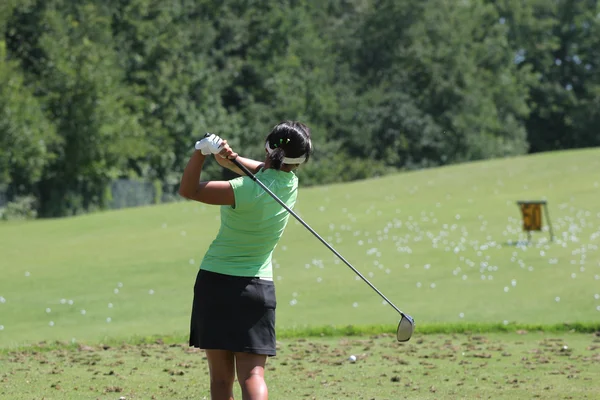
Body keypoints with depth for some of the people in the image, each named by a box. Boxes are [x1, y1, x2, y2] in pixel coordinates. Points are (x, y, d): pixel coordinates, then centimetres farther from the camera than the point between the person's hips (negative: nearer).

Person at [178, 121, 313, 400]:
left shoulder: (249, 191, -18)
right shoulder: (290, 183, -2)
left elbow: (188, 190, -15)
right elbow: (262, 168, 10)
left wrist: (201, 152, -25)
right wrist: (231, 159, -11)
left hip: (215, 283, -3)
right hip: (257, 287, 3)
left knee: (221, 378, 5)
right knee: (252, 374, -6)